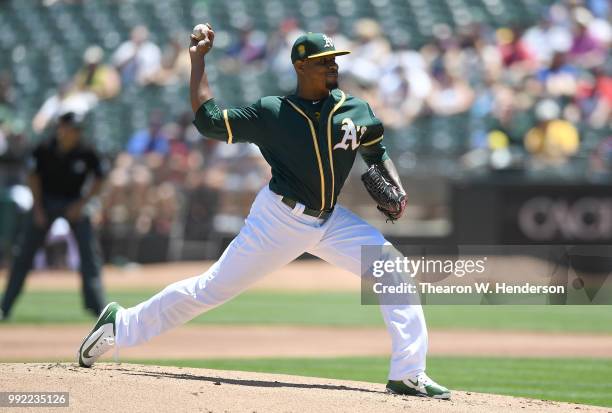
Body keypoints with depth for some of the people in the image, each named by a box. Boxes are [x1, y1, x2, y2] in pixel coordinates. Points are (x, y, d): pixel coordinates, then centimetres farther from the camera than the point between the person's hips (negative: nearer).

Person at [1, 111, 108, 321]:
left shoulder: (87, 154, -17)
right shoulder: (44, 150, -16)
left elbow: (99, 178, -3)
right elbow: (33, 177, -1)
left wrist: (82, 204, -11)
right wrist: (38, 208, -5)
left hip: (75, 203, 0)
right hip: (47, 200, 0)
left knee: (89, 251, -11)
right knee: (24, 254, 1)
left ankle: (97, 304, -5)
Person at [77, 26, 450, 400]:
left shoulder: (357, 112, -1)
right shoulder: (271, 113, -9)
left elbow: (378, 153, 15)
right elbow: (208, 121, -9)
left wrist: (394, 187, -4)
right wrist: (198, 60, -7)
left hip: (330, 221, 4)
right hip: (279, 219, -4)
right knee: (214, 287, -1)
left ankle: (409, 375, -9)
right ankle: (121, 324, 15)